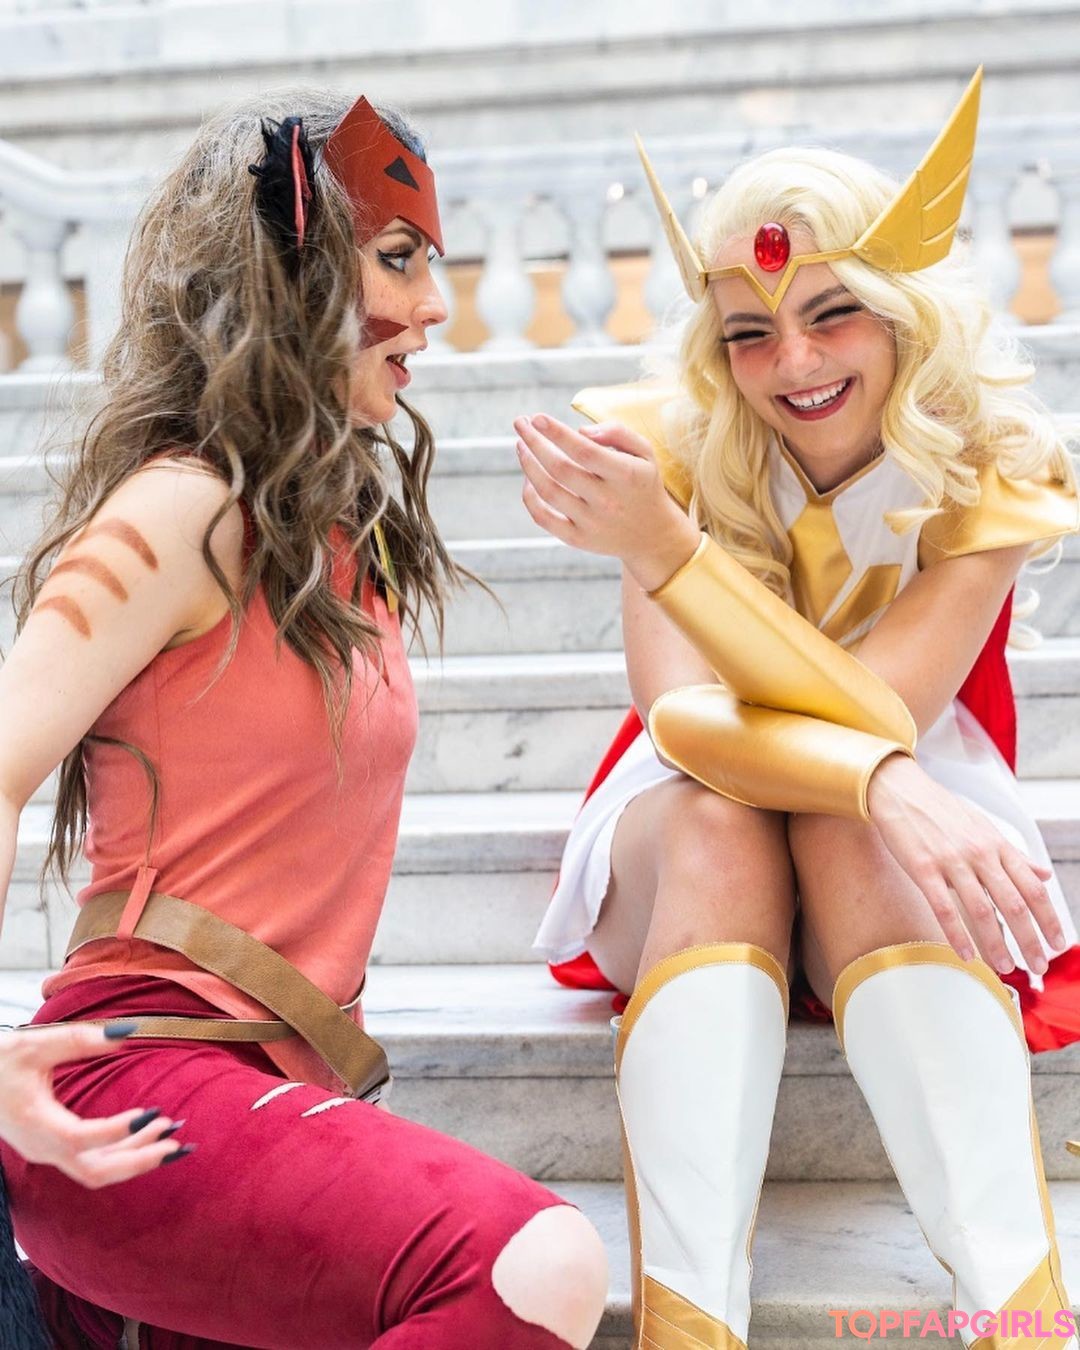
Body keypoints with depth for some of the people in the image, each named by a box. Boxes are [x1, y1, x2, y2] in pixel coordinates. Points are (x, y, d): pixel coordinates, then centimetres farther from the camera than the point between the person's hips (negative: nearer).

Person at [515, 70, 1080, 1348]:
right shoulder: (680, 448, -13)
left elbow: (879, 715, -27)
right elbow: (680, 715, -26)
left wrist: (668, 550, -38)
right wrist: (882, 779, -44)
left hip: (906, 853, 0)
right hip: (693, 857, 1)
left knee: (850, 840, -35)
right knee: (713, 818, -34)